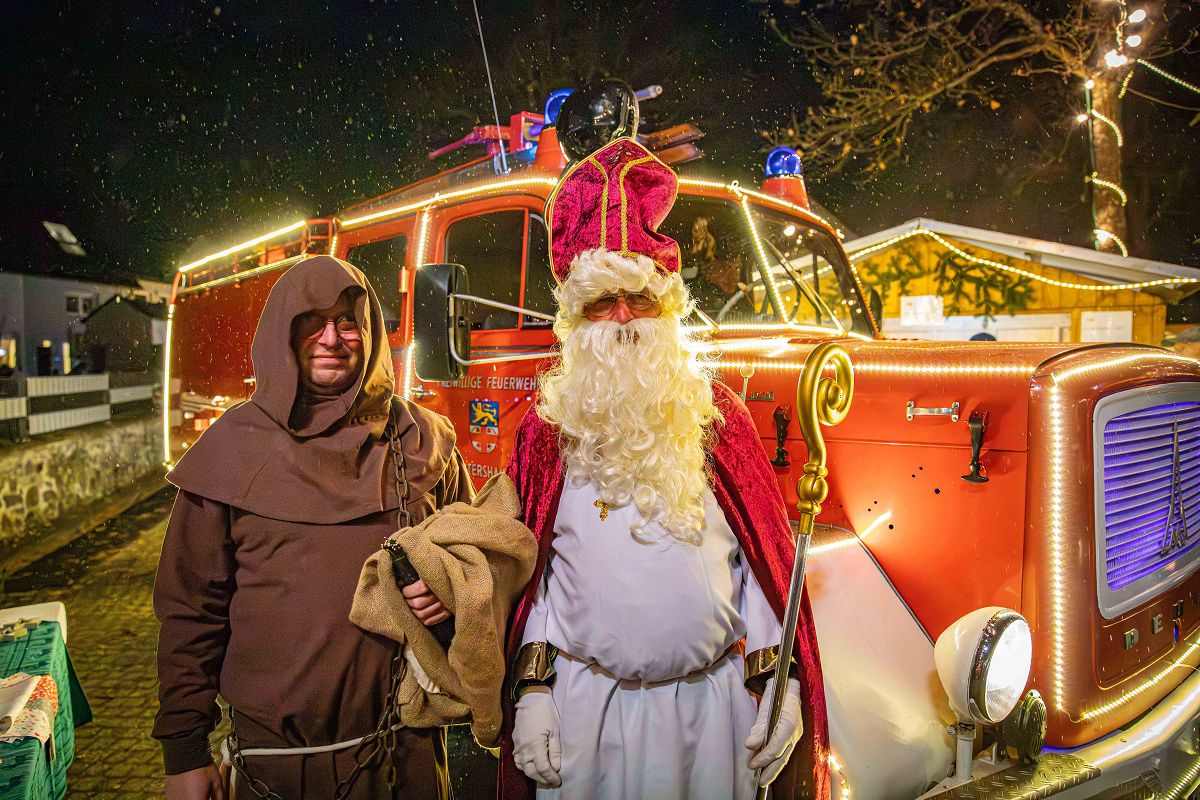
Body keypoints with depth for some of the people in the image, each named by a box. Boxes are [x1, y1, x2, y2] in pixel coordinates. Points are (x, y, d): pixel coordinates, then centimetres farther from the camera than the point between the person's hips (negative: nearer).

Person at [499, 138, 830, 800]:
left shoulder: (716, 415, 1)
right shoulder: (548, 427, 1)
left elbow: (764, 564, 1)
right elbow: (532, 573, 3)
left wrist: (777, 687, -3)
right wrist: (531, 688, -2)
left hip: (713, 697, 1)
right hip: (584, 699, 0)